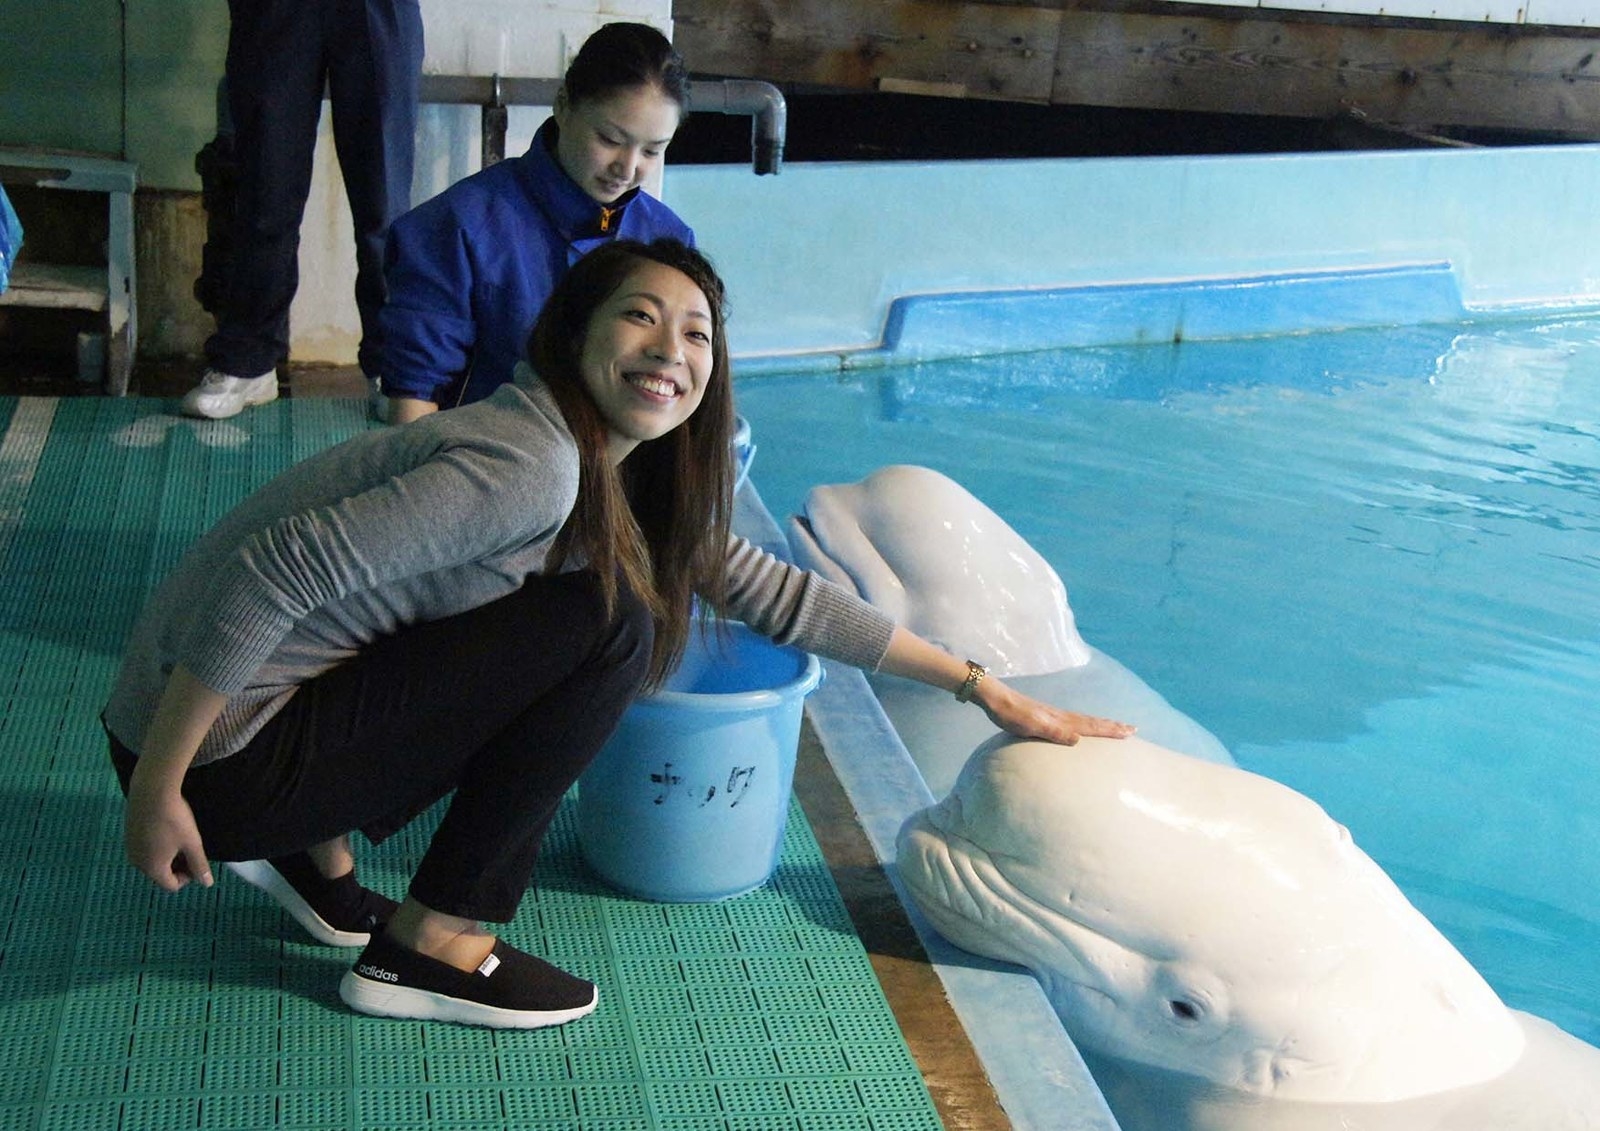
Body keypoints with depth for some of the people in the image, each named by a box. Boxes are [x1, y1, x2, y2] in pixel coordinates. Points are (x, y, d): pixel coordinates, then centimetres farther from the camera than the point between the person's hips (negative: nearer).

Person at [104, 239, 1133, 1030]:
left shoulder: (617, 483, 7)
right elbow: (275, 568, -27)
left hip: (304, 706, 9)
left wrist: (984, 688, 14)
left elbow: (772, 591, 13)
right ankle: (430, 948, -3)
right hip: (224, 758, -9)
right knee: (607, 624, -14)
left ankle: (318, 851, 15)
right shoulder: (532, 465, -23)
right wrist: (158, 789, -22)